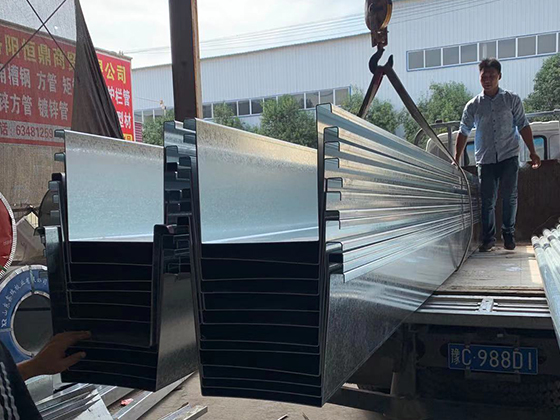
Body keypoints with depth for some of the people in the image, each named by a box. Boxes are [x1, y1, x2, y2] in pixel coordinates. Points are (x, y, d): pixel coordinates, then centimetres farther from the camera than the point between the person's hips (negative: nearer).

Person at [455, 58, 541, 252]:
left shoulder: (512, 100, 5)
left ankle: (509, 234, 14)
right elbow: (463, 132, 9)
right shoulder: (473, 105, 6)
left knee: (510, 196, -1)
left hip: (509, 156, 0)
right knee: (487, 200, 1)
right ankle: (488, 238, 11)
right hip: (485, 159, 1)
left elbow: (523, 126, 6)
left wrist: (533, 152, 0)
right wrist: (456, 159, 5)